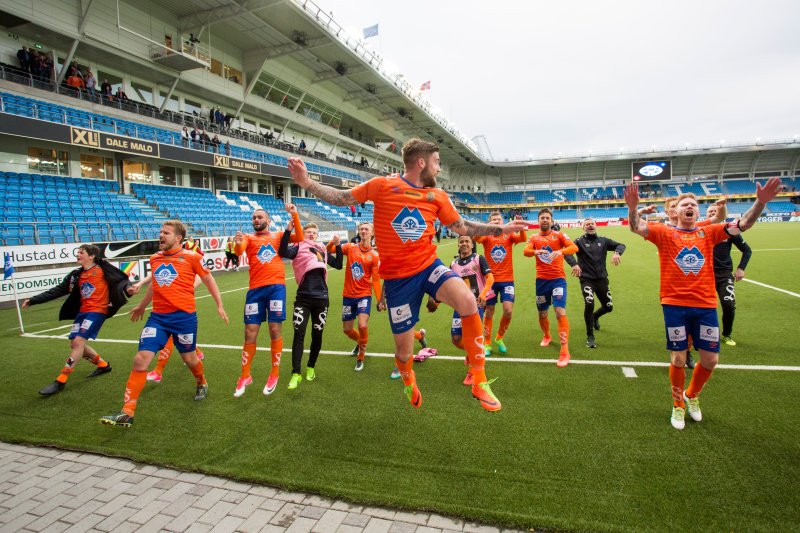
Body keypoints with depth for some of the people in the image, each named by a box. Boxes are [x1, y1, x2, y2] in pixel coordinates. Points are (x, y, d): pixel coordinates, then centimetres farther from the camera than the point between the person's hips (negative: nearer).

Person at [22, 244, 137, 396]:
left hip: (97, 311, -8)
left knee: (78, 341, -15)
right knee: (74, 344, 8)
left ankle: (60, 381, -7)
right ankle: (103, 365, 27)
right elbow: (57, 291, 14)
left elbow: (120, 279, -7)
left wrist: (127, 288, -29)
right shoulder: (76, 275, 11)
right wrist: (33, 300, 10)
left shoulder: (102, 268, -5)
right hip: (82, 312, 8)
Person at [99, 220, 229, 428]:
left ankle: (202, 383, 44)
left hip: (184, 316, -4)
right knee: (140, 359, -7)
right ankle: (127, 413, 0)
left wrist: (219, 305, 3)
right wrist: (141, 305, 39)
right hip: (158, 317, 4)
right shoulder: (154, 258, 11)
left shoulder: (191, 257, -4)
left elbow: (208, 279, 6)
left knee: (188, 358, 11)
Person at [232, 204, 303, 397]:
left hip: (276, 286, -1)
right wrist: (237, 243, -31)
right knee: (250, 333, 4)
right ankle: (245, 377, 19)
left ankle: (274, 374, 16)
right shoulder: (248, 238, 12)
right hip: (256, 289, 1)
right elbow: (238, 252, -8)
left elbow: (299, 238, 0)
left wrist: (294, 215, -8)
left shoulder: (278, 236, 15)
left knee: (275, 330, 0)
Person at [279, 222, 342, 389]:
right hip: (303, 298, -3)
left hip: (321, 298, 4)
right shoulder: (298, 247, 2)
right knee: (299, 333, -10)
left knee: (317, 334, 10)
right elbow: (283, 252, -19)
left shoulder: (323, 250, 14)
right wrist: (289, 229, -25)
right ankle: (296, 374, -3)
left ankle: (311, 367, 29)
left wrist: (337, 246, 6)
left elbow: (338, 265, 15)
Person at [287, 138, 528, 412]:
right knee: (404, 350, 6)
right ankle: (409, 383, 46)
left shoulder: (438, 196, 6)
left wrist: (502, 229, 12)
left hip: (429, 266, 2)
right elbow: (342, 198, 4)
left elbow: (462, 226, 15)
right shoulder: (383, 185, -4)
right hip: (397, 277, -2)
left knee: (468, 302, -29)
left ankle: (479, 382, -12)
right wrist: (306, 182, -6)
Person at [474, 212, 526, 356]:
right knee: (489, 312, 6)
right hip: (490, 279, 0)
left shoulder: (509, 236, 3)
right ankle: (487, 344, 21)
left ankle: (499, 338, 17)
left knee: (508, 311, -9)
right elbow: (476, 238, -22)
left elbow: (523, 239, -16)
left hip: (507, 279, 1)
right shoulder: (487, 237, 0)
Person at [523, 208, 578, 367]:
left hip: (558, 279, -2)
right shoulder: (534, 237, 7)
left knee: (560, 312, -16)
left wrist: (561, 251, -33)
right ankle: (547, 336, 44)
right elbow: (525, 251, -11)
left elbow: (574, 247, -13)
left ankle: (564, 352, -13)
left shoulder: (559, 235, 3)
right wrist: (535, 252, -34)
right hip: (541, 280, 3)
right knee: (542, 313, 13)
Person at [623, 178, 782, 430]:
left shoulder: (708, 233, 9)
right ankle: (678, 405, 26)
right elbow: (637, 227, -13)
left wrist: (760, 202, -15)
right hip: (675, 305, -3)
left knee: (710, 359, 8)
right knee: (678, 359, 2)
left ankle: (692, 395, 37)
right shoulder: (665, 233, 0)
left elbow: (743, 224, 3)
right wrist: (633, 207, -34)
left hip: (706, 305, 3)